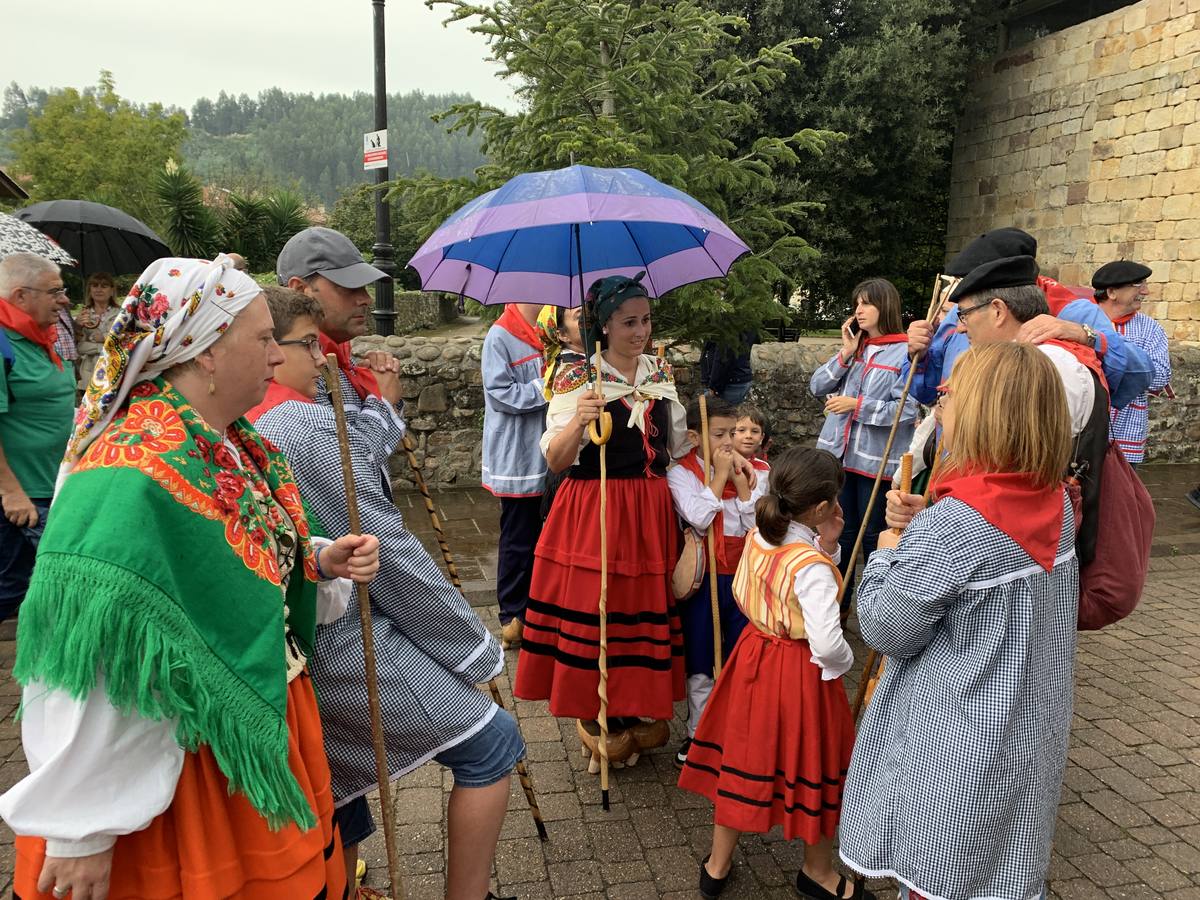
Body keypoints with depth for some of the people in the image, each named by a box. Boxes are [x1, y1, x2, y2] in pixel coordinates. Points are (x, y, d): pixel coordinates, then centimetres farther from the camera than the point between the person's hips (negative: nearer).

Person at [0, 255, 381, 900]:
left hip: (261, 730, 8)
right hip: (188, 768, -8)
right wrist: (83, 835, -21)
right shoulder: (131, 480, -28)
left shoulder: (231, 444, 0)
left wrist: (321, 561, -6)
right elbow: (90, 665, -28)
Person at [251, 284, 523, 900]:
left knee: (336, 809, 22)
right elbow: (387, 547, -17)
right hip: (345, 644, -9)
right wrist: (475, 646, -10)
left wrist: (382, 405, 18)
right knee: (492, 743, 1)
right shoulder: (308, 425, -17)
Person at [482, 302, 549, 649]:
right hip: (516, 459, -8)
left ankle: (528, 608, 28)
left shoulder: (539, 335, 11)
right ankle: (513, 617, 14)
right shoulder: (500, 337, -14)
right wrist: (545, 386, -17)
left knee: (534, 536, 16)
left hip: (540, 457, 8)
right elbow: (499, 393, -20)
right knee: (518, 540, 1)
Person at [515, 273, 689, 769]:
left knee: (645, 605, 11)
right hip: (592, 510, -5)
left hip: (650, 509, 5)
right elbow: (556, 460, -15)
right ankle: (593, 716, 20)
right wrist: (578, 421, -30)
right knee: (592, 607, -1)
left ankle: (630, 712, 30)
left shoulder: (661, 372, 8)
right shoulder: (578, 379, -9)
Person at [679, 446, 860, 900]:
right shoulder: (811, 567, -27)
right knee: (810, 764, 15)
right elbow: (828, 645, -30)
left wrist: (826, 547, -5)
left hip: (755, 655, 7)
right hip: (801, 674, -6)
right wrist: (844, 663, -8)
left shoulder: (757, 538, -5)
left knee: (742, 755, 19)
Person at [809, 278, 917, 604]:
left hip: (876, 459, -5)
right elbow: (817, 387, 5)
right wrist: (846, 353, -5)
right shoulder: (853, 347, 9)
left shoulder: (905, 353, -10)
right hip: (839, 454, 6)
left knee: (872, 536, 8)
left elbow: (907, 409, -17)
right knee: (841, 532, 15)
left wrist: (857, 405, -17)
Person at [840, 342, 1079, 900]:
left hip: (956, 745, -7)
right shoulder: (1056, 502, -4)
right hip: (1032, 734, 7)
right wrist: (914, 532, 0)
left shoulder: (951, 524, -28)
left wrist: (887, 552, -4)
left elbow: (887, 629, -18)